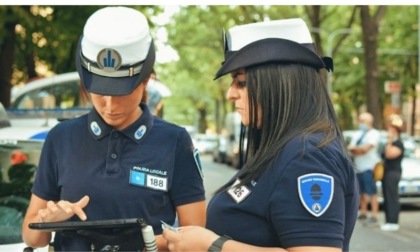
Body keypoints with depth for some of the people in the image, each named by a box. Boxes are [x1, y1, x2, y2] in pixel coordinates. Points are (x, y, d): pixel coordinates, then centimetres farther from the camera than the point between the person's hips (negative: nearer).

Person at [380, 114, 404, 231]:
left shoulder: (398, 144, -10)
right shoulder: (390, 143, 20)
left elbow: (389, 154, -24)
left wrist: (389, 141, -24)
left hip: (393, 172, -10)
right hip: (386, 172, 10)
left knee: (392, 197, -11)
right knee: (387, 197, 10)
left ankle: (393, 222, -11)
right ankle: (388, 221, 14)